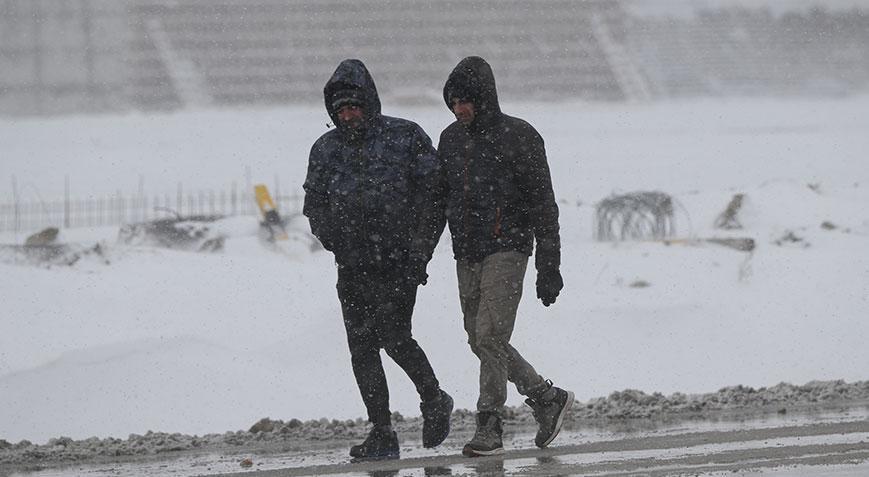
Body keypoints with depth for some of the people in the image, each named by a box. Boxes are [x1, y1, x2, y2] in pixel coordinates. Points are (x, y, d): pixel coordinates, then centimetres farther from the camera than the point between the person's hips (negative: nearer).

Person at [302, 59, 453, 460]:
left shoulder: (406, 137, -1)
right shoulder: (326, 149, 11)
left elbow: (434, 189, -1)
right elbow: (314, 203, 19)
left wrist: (418, 246, -8)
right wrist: (331, 234, 2)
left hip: (399, 261, -5)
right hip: (353, 266, 5)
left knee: (393, 336, -15)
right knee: (362, 347, 0)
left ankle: (433, 399, 11)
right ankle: (382, 433, 5)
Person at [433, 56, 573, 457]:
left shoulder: (519, 137, -7)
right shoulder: (451, 139, 11)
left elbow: (543, 203, -6)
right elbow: (438, 201, 18)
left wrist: (549, 265, -10)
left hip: (507, 247, -7)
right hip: (466, 254, 7)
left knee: (490, 336, -15)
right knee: (480, 342, 7)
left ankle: (489, 425, -8)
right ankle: (547, 398, 22)